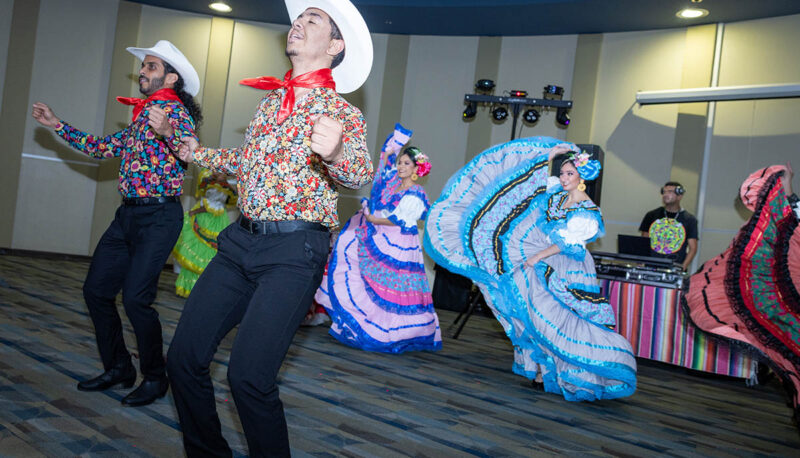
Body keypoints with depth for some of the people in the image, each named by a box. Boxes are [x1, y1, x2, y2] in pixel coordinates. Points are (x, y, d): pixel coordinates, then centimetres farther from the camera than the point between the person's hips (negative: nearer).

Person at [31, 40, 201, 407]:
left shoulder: (176, 110, -6)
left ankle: (155, 378, 4)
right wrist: (57, 125, 25)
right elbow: (101, 148, 25)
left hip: (159, 215, -9)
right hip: (128, 213, 9)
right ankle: (118, 369, 23)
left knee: (136, 297, -14)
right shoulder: (141, 114, 18)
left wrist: (168, 132, -42)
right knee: (96, 290, 9)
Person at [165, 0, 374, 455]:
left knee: (249, 374, -17)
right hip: (242, 241, 6)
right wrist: (197, 153, 40)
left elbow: (362, 171, -22)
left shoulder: (342, 111, -2)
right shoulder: (270, 100, 16)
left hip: (294, 251, -6)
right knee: (184, 357, 4)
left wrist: (335, 153, -43)